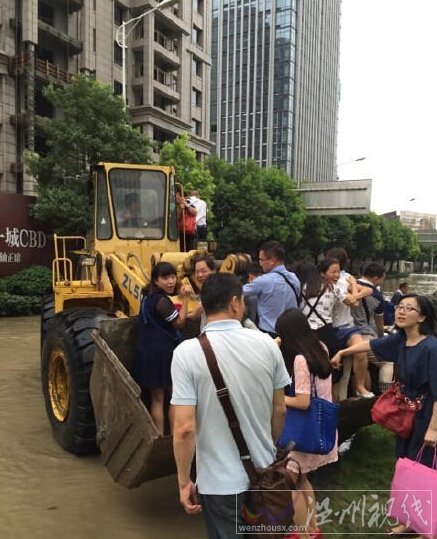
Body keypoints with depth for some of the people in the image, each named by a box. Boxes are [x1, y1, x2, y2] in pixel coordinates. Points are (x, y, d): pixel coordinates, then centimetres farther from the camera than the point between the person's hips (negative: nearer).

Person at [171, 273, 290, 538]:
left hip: (220, 481, -3)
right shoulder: (267, 344, -7)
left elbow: (185, 428, -18)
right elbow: (280, 410, 2)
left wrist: (184, 482, -4)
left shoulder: (187, 352, -17)